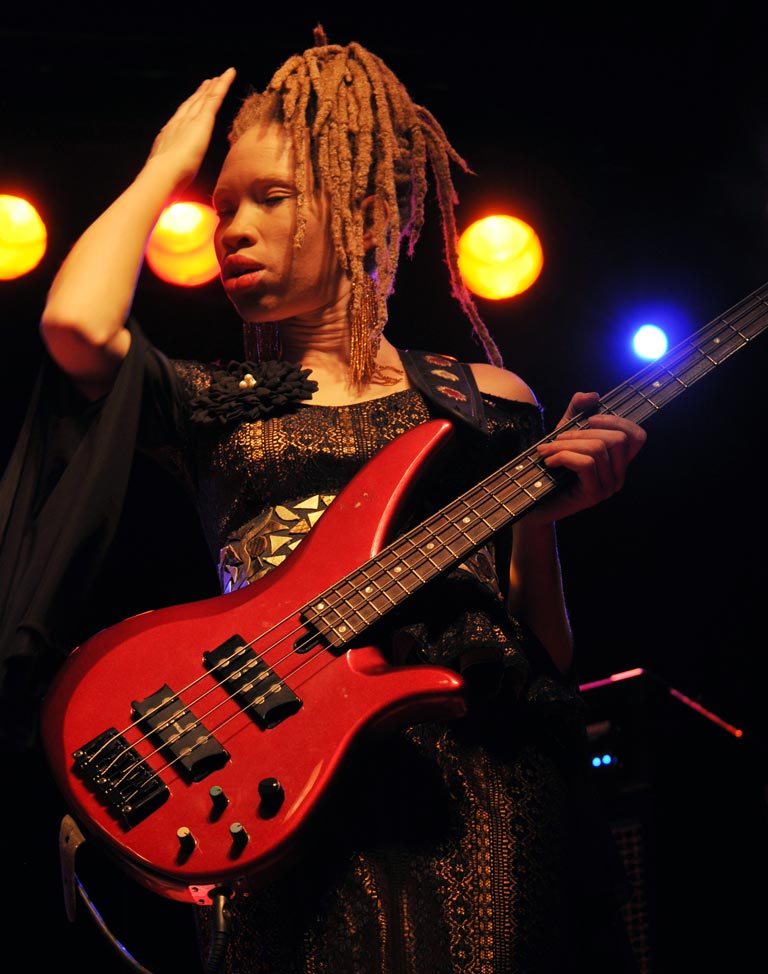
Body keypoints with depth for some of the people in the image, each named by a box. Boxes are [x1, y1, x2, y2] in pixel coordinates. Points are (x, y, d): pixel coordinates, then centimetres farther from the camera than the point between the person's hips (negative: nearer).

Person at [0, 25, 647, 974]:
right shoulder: (210, 405, 16)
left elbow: (549, 654, 11)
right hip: (295, 779, 0)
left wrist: (541, 516, -9)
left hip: (491, 764, 1)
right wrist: (167, 165, 9)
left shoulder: (486, 398, 14)